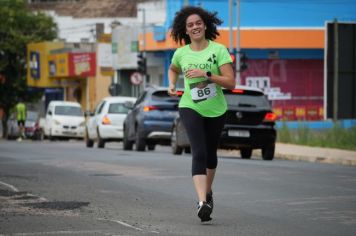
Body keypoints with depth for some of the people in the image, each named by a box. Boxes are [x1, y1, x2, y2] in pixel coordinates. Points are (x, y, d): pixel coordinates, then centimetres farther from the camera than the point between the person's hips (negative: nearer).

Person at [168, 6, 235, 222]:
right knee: (199, 153, -19)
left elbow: (231, 83, -17)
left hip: (216, 110, 1)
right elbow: (173, 69, 21)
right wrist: (172, 85, 2)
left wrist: (206, 74, -26)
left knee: (210, 154, 17)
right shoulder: (181, 53, -4)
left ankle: (207, 192, 44)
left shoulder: (219, 50, -11)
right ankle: (203, 202, -29)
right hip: (190, 108, -1)